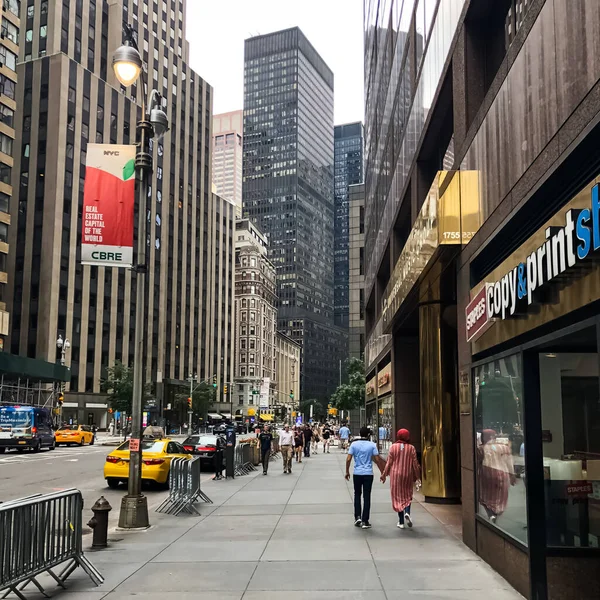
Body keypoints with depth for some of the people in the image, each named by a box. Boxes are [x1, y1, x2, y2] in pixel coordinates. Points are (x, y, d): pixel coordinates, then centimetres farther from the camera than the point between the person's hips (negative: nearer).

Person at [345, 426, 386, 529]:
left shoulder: (354, 444, -1)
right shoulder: (372, 445, -3)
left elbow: (348, 459, -4)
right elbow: (377, 459, -4)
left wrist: (347, 472, 7)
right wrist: (382, 472, 6)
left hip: (357, 473, 1)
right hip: (368, 473, -1)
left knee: (357, 495, 18)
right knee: (367, 497, 4)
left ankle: (357, 517, 8)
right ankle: (365, 521, 4)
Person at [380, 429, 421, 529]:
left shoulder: (393, 447, -5)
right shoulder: (411, 448, -4)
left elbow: (389, 462, -3)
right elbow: (415, 464, -1)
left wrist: (384, 475, 7)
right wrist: (417, 476, 9)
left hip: (396, 475, 0)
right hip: (408, 475, 1)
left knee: (397, 497, 7)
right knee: (407, 496, 16)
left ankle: (401, 522, 7)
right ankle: (407, 513, -11)